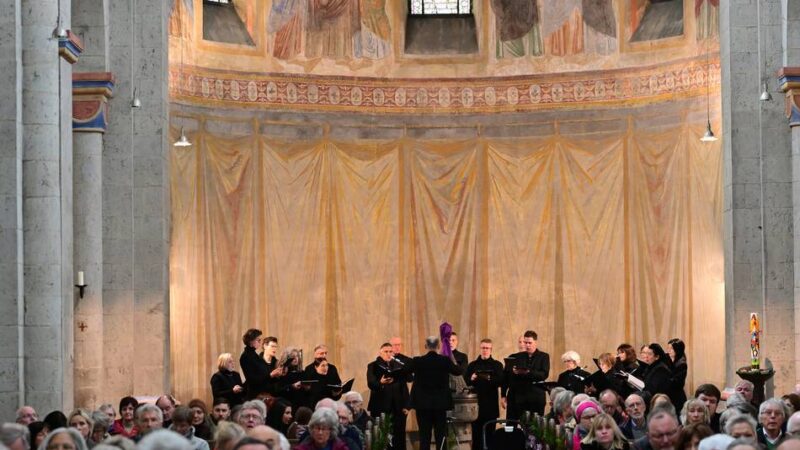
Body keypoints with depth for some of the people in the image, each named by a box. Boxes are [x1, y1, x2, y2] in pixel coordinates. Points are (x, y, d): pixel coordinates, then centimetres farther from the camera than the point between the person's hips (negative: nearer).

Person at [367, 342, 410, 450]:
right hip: (380, 406, -3)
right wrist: (381, 382, -32)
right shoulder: (373, 366, 3)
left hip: (397, 407, 3)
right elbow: (370, 384, -11)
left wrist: (406, 405, 4)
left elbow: (404, 387, 11)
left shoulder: (399, 366, 12)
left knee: (399, 436, 1)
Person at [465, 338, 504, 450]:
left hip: (491, 404, -1)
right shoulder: (472, 365, 11)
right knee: (476, 431, 1)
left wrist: (490, 379, -24)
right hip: (476, 403, 1)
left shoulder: (497, 365, 7)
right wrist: (471, 379, -17)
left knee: (490, 432, 1)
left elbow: (501, 382, -6)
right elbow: (465, 382, 4)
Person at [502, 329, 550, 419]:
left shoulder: (543, 357, 6)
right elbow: (505, 377, 6)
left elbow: (544, 374, -9)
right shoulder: (516, 357, 10)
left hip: (536, 398, -2)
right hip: (516, 397, 2)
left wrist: (528, 372, -22)